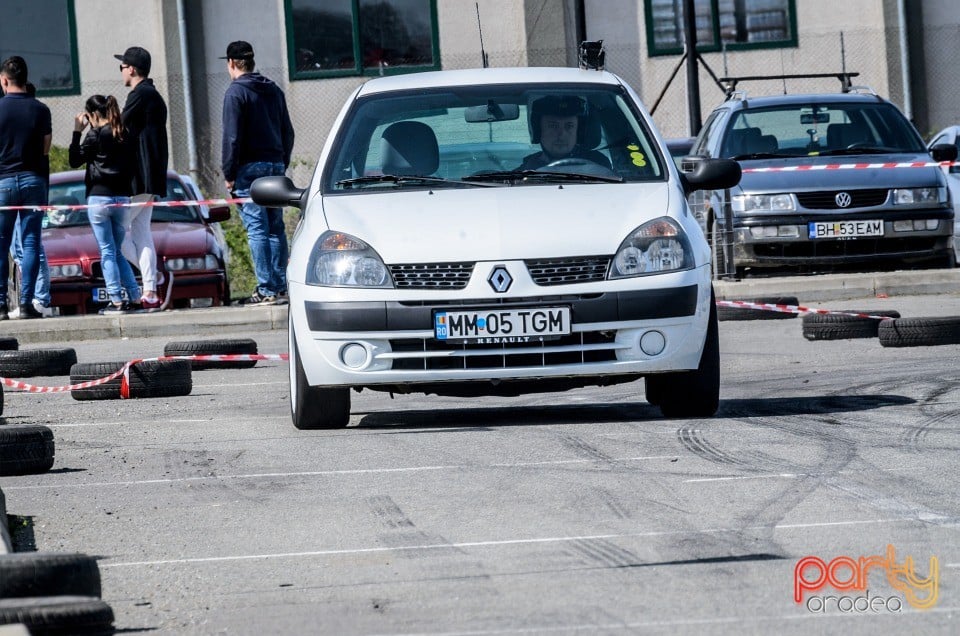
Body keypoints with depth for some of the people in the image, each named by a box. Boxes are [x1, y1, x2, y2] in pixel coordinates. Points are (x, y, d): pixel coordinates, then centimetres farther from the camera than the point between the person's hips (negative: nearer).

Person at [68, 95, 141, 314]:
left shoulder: (96, 135, -10)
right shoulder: (124, 135, 7)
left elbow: (74, 160, -3)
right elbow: (131, 166, 11)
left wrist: (77, 132, -2)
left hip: (99, 198, -6)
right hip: (122, 198, 6)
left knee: (107, 252, -2)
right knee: (117, 252, 15)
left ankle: (117, 301, -6)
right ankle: (136, 296, 9)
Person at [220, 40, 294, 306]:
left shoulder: (236, 92, -7)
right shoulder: (274, 90, 15)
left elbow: (232, 137, -12)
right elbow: (288, 132, 18)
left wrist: (229, 173, -7)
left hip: (250, 167, -7)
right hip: (275, 165, 7)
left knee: (257, 229, -8)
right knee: (276, 228, 11)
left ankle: (267, 289, -12)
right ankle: (280, 286, 10)